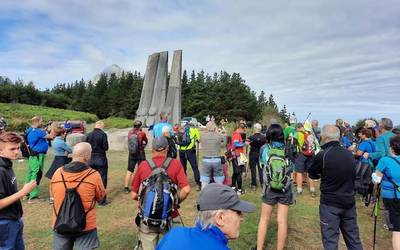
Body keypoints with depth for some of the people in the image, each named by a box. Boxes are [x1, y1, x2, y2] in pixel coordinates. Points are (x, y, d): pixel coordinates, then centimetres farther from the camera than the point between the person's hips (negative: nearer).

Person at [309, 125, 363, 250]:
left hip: (330, 203, -6)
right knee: (354, 239, 18)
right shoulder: (349, 154, 1)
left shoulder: (322, 155, -17)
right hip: (349, 202, 6)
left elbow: (312, 174, -1)